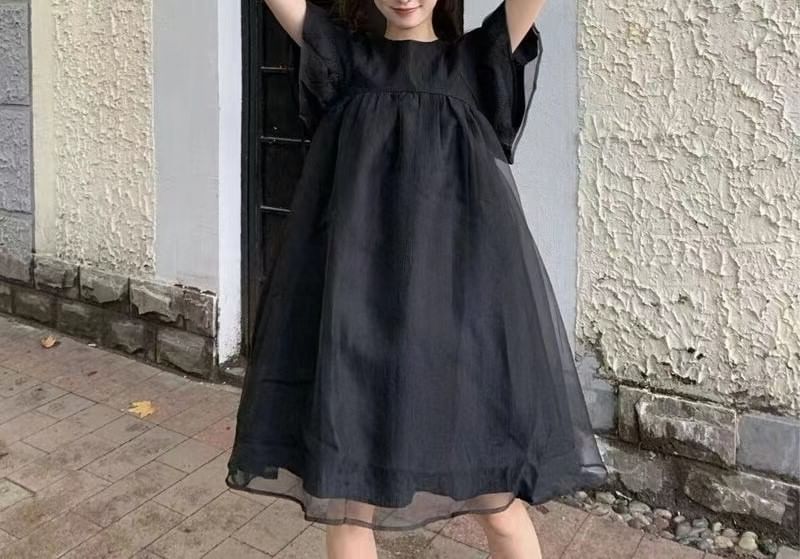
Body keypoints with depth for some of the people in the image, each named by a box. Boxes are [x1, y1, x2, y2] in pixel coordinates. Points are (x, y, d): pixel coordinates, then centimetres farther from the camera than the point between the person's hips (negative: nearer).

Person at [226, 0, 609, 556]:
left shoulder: (478, 60, 9)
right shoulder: (343, 56, 12)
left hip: (459, 301, -1)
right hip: (356, 304, 2)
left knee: (496, 499, 4)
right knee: (346, 493, 8)